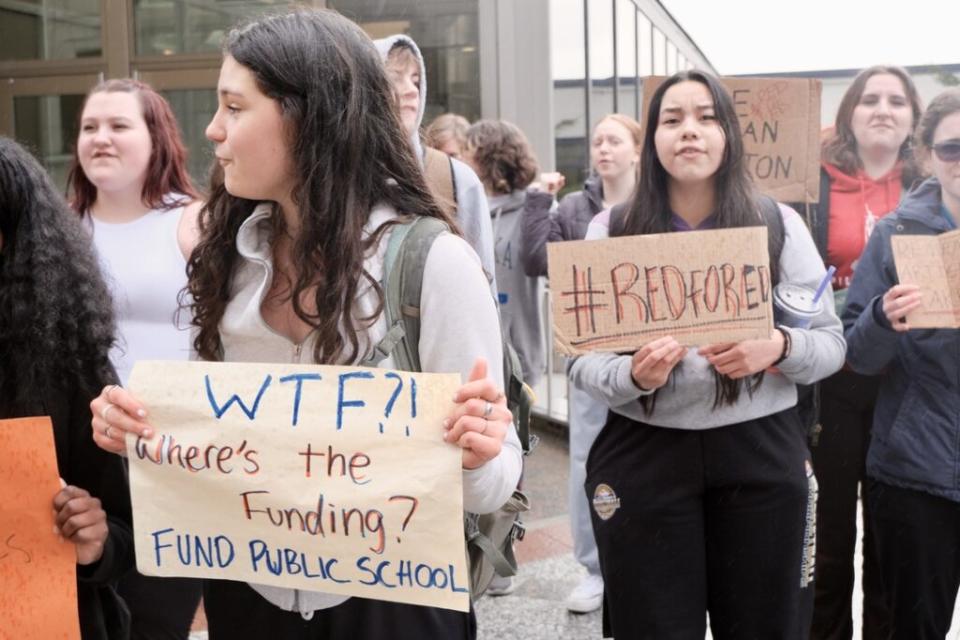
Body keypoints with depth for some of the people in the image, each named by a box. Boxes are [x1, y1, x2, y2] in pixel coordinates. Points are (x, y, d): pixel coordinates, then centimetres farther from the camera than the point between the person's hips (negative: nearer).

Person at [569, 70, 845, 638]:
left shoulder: (780, 224, 4)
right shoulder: (610, 230, 2)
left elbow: (832, 341, 5)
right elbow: (581, 358, 1)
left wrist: (779, 347, -17)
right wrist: (631, 375, -21)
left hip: (761, 454, 1)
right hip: (644, 456, 0)